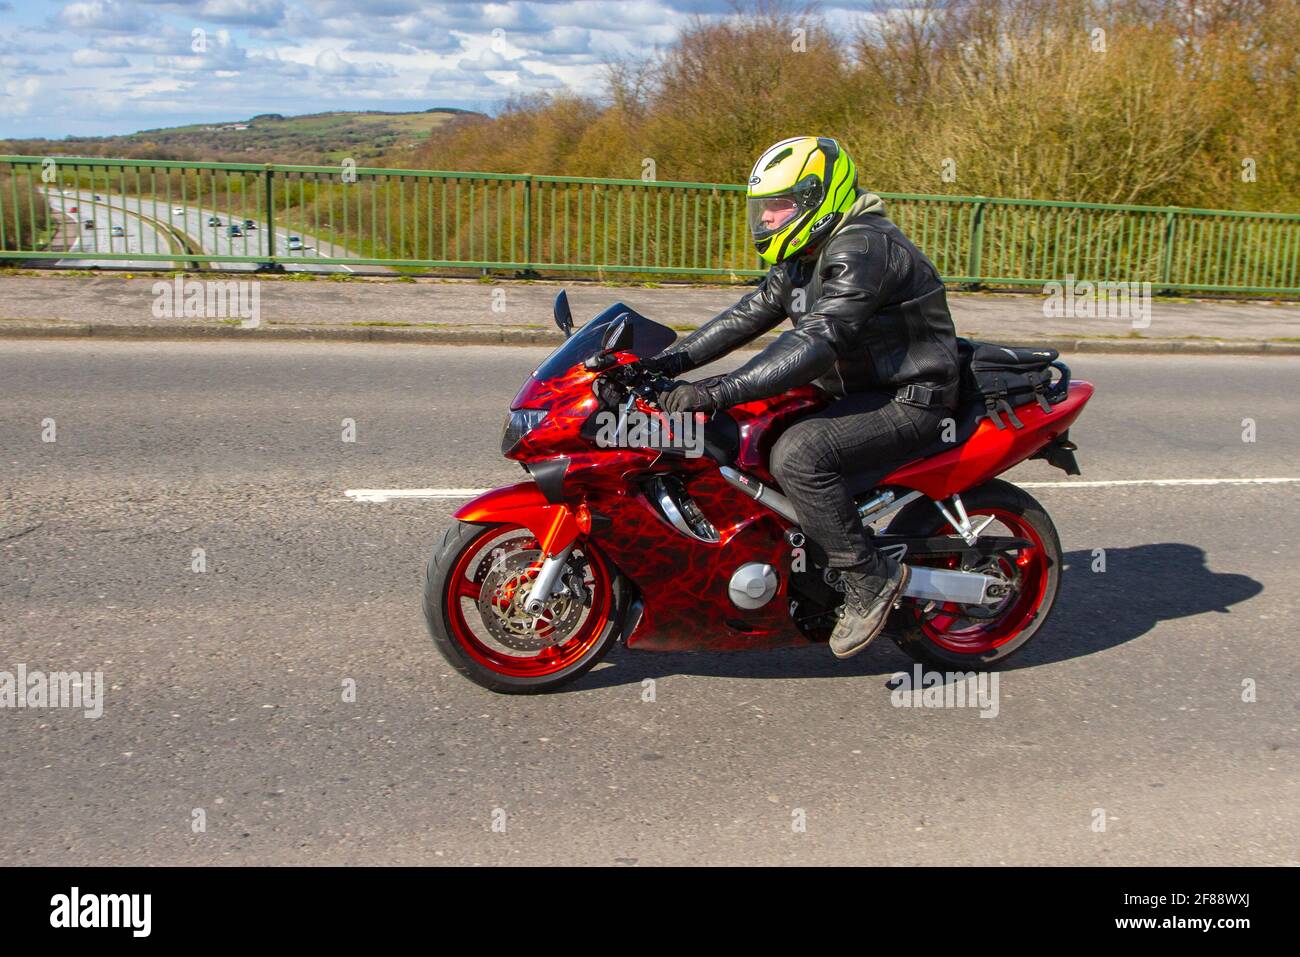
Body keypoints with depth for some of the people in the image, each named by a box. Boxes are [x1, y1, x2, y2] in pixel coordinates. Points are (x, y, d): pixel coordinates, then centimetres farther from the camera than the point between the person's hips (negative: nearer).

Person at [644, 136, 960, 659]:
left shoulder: (862, 250, -22)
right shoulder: (806, 256, 11)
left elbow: (820, 340, -33)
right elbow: (747, 315, 8)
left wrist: (720, 391, -40)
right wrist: (668, 361, -4)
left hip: (908, 400, -10)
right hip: (857, 391, 11)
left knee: (798, 454, -31)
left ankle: (871, 578, -16)